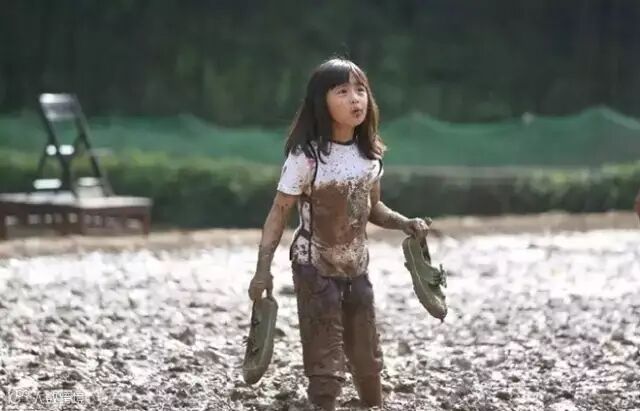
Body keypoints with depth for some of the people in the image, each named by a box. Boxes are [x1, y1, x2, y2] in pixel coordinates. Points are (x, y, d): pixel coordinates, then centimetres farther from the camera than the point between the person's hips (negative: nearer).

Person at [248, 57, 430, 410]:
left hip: (356, 268, 6)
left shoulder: (370, 153, -1)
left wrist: (404, 223, -6)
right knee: (326, 361, -4)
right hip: (315, 269, -6)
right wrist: (263, 268, -21)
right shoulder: (306, 156, -18)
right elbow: (279, 212, -15)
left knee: (367, 357, 17)